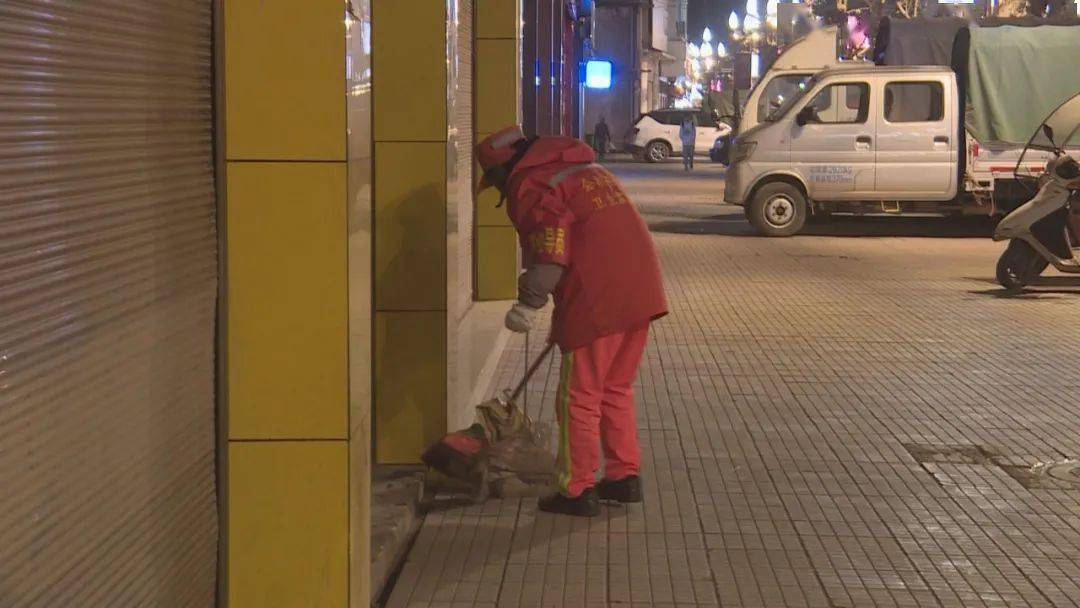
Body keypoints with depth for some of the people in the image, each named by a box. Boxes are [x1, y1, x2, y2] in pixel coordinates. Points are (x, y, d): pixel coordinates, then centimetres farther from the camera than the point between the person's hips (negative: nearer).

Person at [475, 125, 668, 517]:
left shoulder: (531, 187, -6)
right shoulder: (585, 167, 22)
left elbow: (550, 257, -17)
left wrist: (528, 306, -10)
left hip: (596, 302, -9)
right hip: (640, 291, 9)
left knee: (580, 399, 3)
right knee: (616, 390, 20)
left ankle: (578, 491, 9)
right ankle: (625, 477, 24)